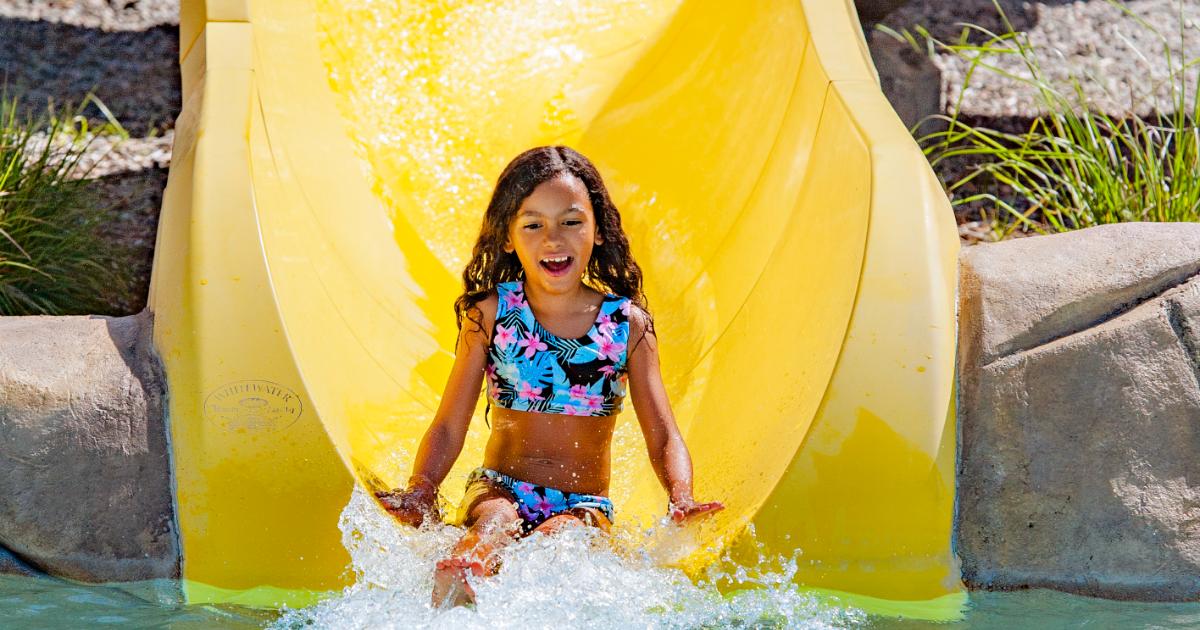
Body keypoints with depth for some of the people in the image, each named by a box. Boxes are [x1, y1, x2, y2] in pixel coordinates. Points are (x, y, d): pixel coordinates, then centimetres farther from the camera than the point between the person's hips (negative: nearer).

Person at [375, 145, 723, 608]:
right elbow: (448, 427, 3)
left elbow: (663, 436, 2)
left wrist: (681, 500, -19)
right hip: (499, 490, -1)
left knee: (556, 539, -35)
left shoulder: (627, 324, 1)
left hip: (583, 508, 1)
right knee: (494, 525, -36)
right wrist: (419, 491, -16)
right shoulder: (491, 314, 1)